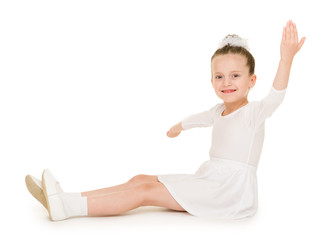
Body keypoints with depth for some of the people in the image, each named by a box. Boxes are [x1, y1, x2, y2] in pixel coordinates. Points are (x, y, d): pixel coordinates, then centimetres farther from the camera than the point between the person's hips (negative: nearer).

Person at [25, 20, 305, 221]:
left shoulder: (253, 113, -9)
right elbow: (199, 117, 38)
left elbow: (275, 96, -31)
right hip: (209, 180, 8)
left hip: (232, 191, -8)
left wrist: (286, 59, -46)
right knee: (141, 180, -5)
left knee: (147, 191, -18)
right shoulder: (219, 112, 16)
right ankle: (65, 201, -11)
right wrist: (180, 126, 59)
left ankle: (67, 206, -23)